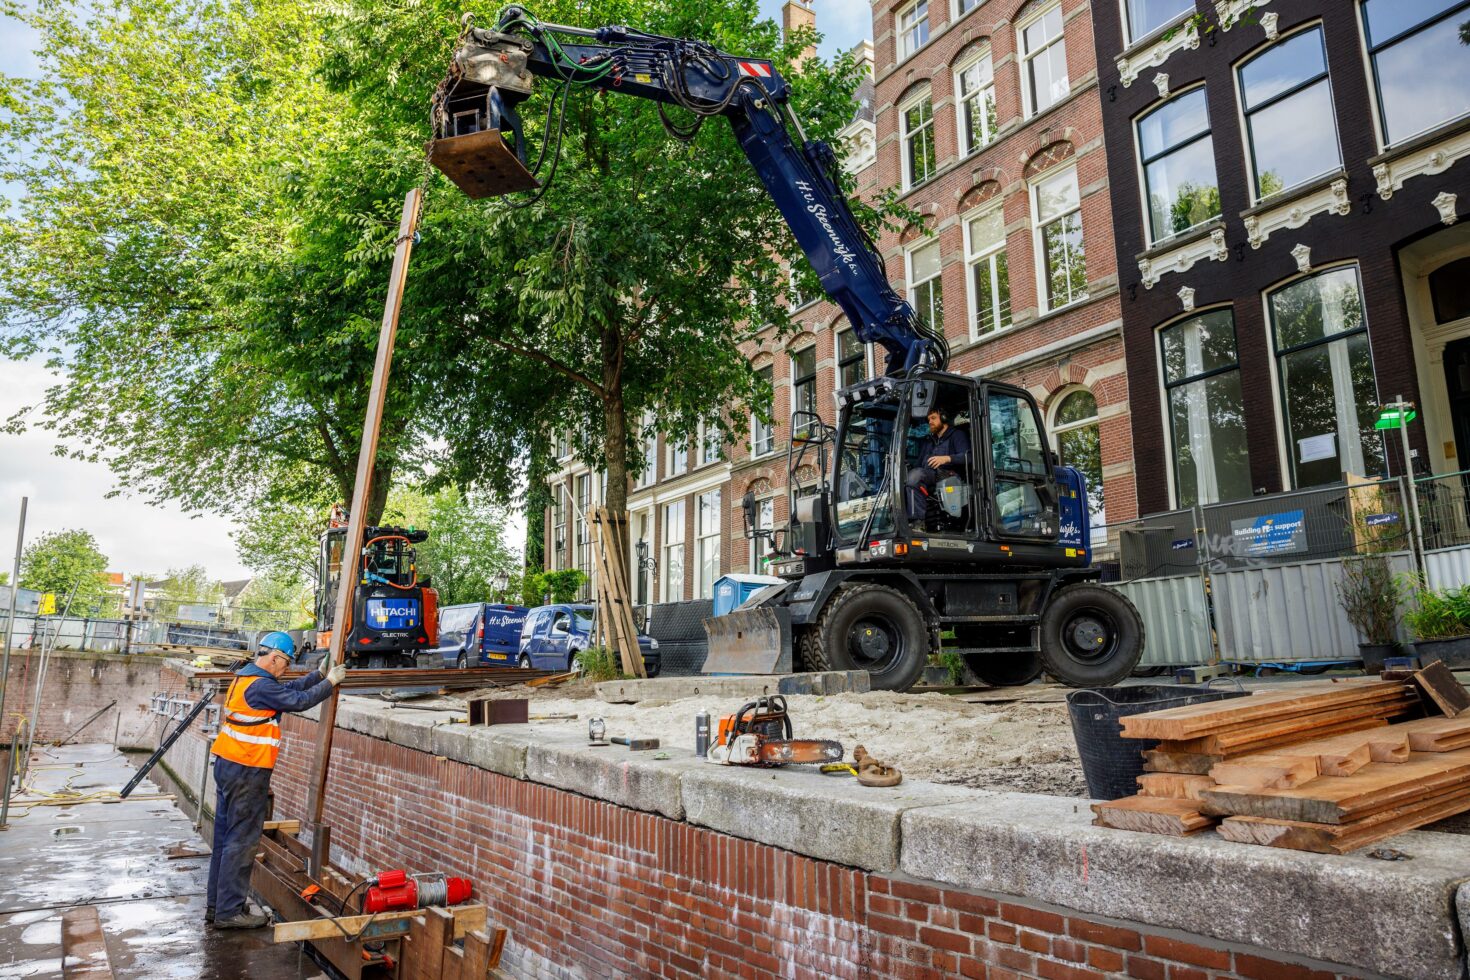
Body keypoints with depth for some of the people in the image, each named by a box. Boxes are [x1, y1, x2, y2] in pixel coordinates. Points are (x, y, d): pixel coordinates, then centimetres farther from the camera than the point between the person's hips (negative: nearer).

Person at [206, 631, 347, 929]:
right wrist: (329, 683, -5)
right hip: (247, 771, -10)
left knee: (225, 837, 15)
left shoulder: (245, 678, 12)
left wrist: (318, 675, 17)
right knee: (241, 841, -2)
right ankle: (229, 911, 4)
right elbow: (298, 701, -16)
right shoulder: (261, 686, -19)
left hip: (228, 766, 10)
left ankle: (216, 904, 24)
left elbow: (288, 689, 17)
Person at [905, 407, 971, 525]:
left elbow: (967, 456, -5)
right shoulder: (927, 441, 34)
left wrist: (947, 458, -23)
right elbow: (919, 464, 24)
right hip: (928, 475, 6)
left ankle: (917, 520, -41)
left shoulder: (957, 435, 14)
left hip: (948, 474, -6)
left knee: (915, 474, -34)